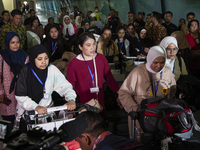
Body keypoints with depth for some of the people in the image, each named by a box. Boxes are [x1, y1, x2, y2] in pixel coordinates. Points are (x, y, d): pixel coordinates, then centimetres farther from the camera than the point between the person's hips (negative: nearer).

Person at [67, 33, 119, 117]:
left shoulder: (101, 58, 3)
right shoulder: (73, 64, -6)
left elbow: (109, 78, 9)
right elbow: (70, 87, -1)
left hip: (100, 103, 3)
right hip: (82, 105, -3)